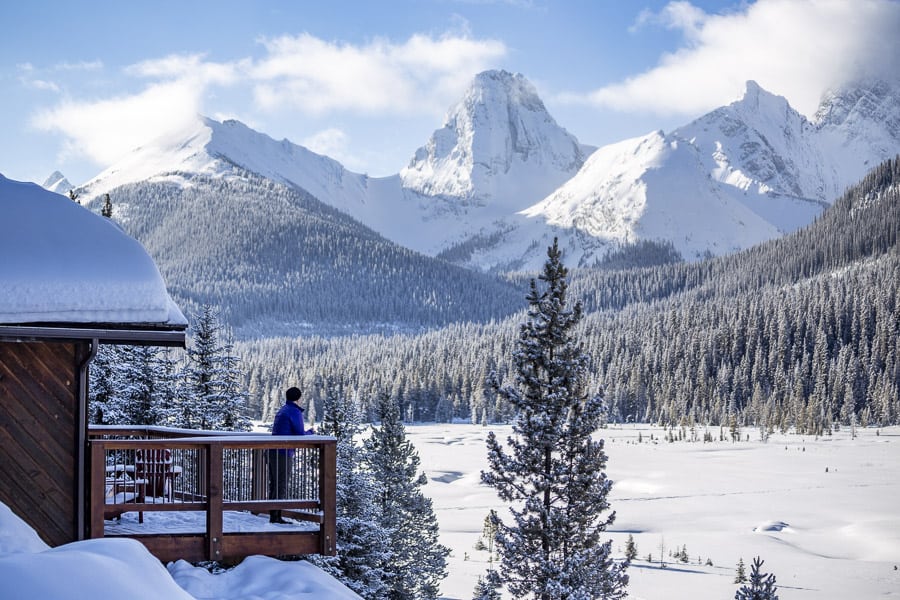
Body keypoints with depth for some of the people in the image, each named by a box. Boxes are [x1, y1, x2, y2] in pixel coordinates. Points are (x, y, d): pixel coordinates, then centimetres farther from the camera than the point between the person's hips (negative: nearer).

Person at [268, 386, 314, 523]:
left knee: (274, 485, 12)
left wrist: (305, 432, 22)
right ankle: (276, 516, -6)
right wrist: (310, 432, 8)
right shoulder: (295, 412, -9)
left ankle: (274, 516, 16)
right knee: (281, 486, -5)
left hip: (273, 451, 9)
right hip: (284, 453, -9)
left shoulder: (282, 410, 18)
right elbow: (301, 436, -12)